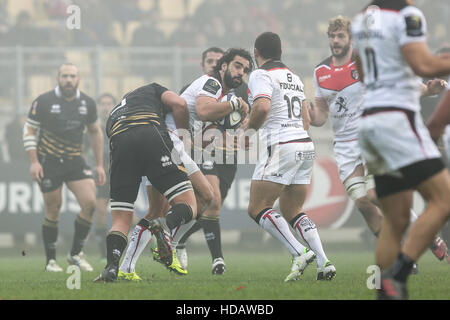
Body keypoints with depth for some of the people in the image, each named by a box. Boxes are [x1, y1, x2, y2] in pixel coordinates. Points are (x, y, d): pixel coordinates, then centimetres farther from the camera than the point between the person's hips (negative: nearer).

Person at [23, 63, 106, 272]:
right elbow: (29, 131, -2)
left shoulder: (87, 103, 4)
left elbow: (95, 132, 15)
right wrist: (34, 162, -11)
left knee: (89, 203, -12)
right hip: (48, 161, -3)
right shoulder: (43, 102, -7)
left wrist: (99, 165, 12)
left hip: (75, 161, 3)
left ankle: (76, 253, 3)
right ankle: (51, 260, 13)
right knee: (53, 210, -1)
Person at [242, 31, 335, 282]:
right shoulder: (294, 77, 20)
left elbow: (262, 108, -22)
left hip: (281, 147, -8)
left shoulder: (261, 75, -5)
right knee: (292, 211, 15)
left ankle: (300, 253, -17)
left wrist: (249, 127, -4)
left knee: (257, 208, -3)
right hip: (306, 145, 8)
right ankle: (324, 262, 0)